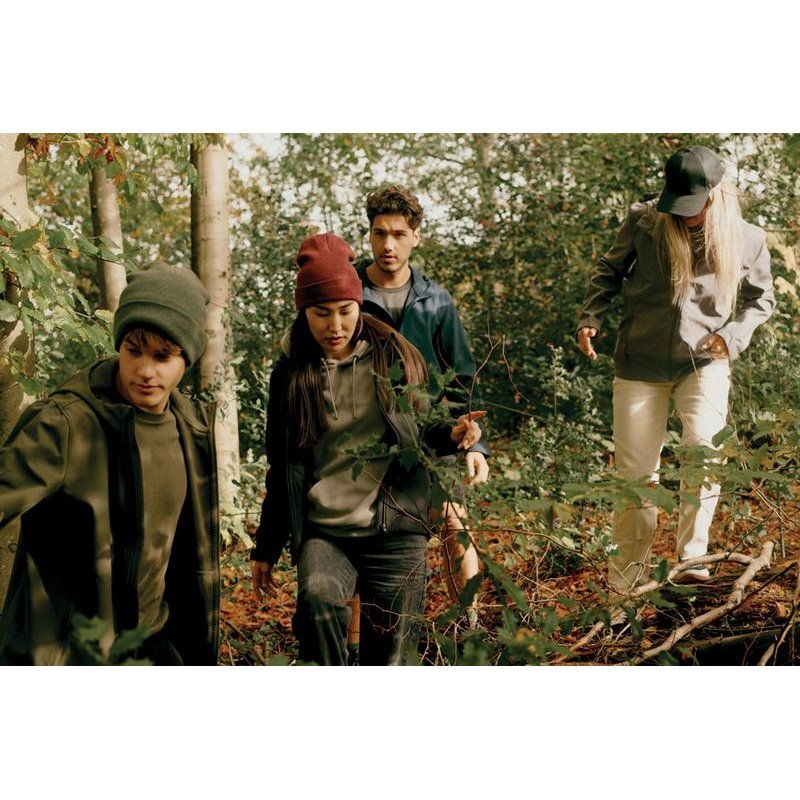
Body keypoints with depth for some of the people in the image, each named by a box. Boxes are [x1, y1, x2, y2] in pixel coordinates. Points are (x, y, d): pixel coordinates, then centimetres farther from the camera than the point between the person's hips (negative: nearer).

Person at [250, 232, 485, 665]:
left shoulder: (395, 358, 3)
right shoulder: (291, 375, 5)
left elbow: (419, 434, 13)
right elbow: (281, 471, 14)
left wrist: (451, 434, -10)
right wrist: (266, 548, 15)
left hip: (395, 534, 1)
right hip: (324, 533, 0)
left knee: (389, 655, -2)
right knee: (317, 597, -31)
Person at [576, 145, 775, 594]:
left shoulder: (747, 241, -6)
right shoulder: (643, 222, -7)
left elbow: (761, 299, 10)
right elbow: (610, 271, 8)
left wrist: (733, 335, -7)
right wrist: (591, 318, -5)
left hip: (704, 362, 0)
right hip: (641, 362, 1)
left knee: (704, 446, -27)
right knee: (636, 470, 3)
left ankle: (693, 556, -16)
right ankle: (628, 576, 20)